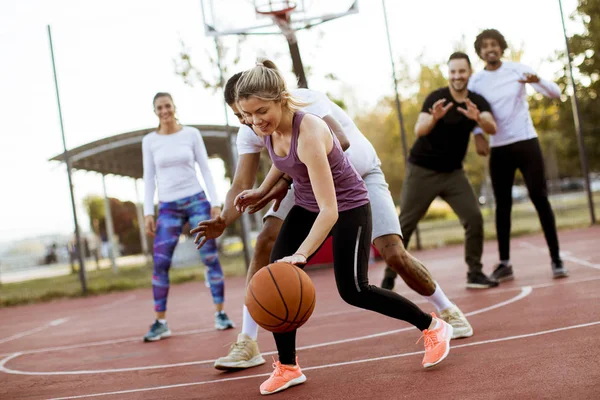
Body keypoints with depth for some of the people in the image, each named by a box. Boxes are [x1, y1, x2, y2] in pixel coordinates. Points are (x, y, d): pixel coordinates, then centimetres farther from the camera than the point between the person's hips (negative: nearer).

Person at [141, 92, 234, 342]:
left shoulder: (191, 134, 5)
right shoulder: (149, 141, 7)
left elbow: (205, 169, 5)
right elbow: (149, 178, 7)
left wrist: (215, 202, -3)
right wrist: (148, 212, 0)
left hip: (197, 201, -1)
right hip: (168, 207, 1)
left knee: (210, 258, -4)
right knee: (160, 263, -8)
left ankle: (220, 314, 5)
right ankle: (160, 323, 0)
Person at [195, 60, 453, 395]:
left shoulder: (309, 134, -36)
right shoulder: (269, 127, -13)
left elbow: (330, 210, -39)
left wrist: (301, 255, -47)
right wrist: (261, 192, 8)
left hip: (348, 207, -7)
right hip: (307, 206, 7)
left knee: (353, 290, -1)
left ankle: (433, 327, 20)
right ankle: (288, 367, 5)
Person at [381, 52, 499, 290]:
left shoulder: (477, 102, -3)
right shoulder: (436, 98, -14)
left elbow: (492, 129, -21)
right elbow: (419, 130, -27)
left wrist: (478, 118, -42)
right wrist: (434, 118, -48)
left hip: (453, 172, 4)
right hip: (422, 170, -3)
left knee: (474, 218, -9)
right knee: (404, 225, -1)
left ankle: (475, 273, 4)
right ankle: (388, 279, 8)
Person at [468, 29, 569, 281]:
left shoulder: (518, 69, -2)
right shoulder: (476, 81, 2)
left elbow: (555, 93, -6)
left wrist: (538, 80, -27)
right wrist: (478, 136, -12)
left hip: (526, 142, -2)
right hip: (499, 149, 2)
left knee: (540, 198, -4)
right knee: (502, 205, 2)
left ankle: (556, 259, 2)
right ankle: (504, 263, 8)